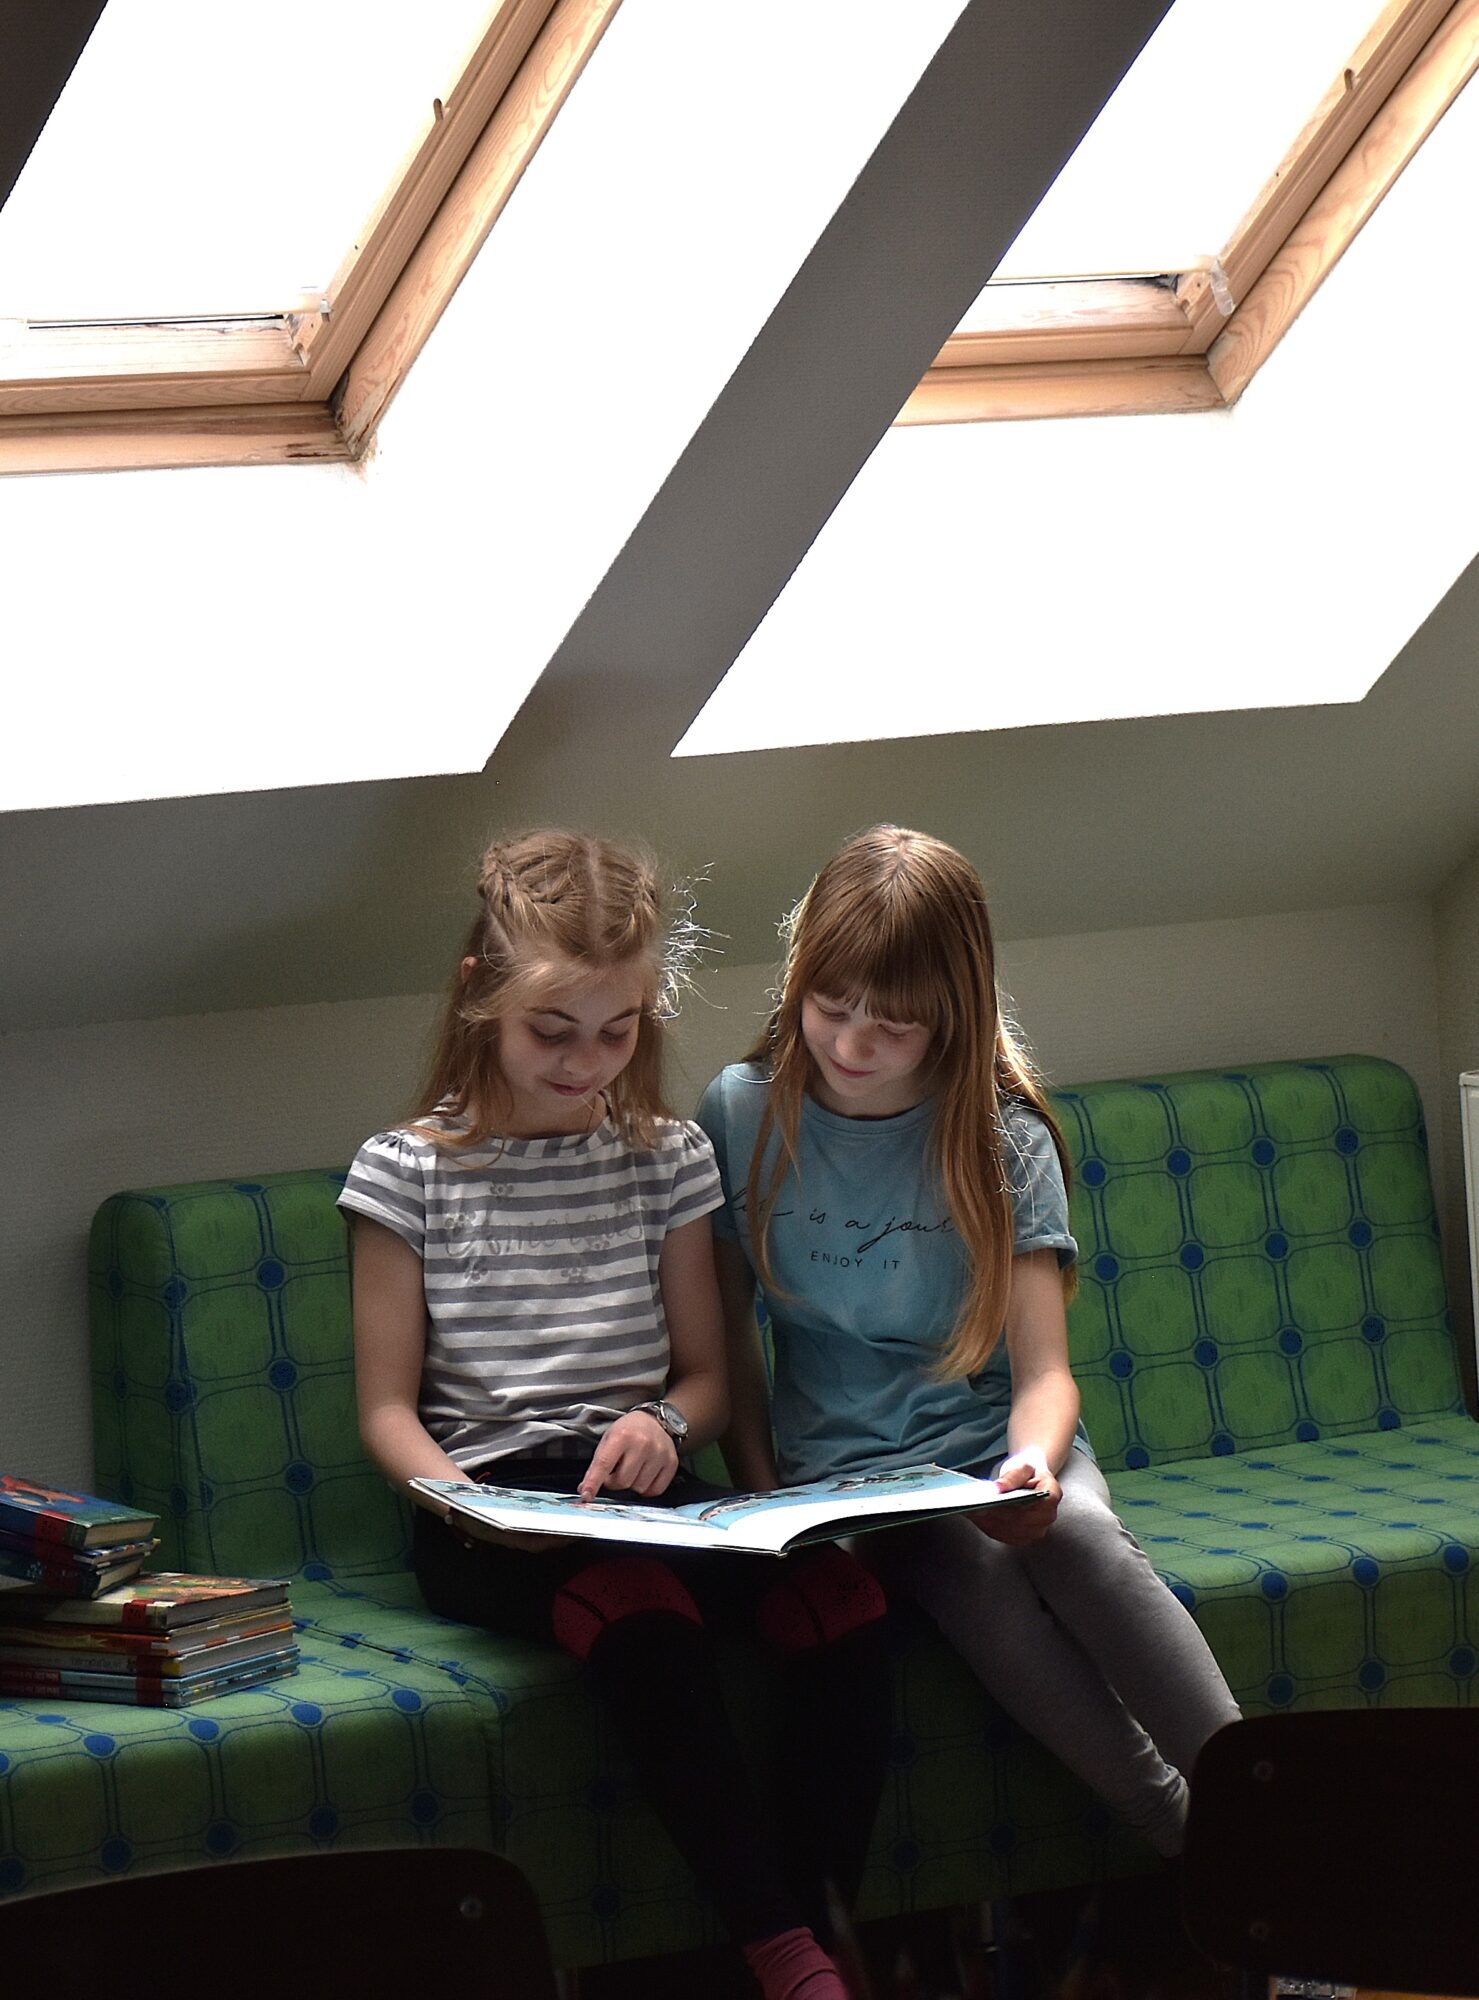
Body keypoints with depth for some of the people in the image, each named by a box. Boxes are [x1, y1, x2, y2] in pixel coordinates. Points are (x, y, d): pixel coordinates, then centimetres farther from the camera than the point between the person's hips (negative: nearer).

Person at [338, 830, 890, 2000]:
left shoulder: (668, 1158, 13)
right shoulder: (408, 1172, 4)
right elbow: (388, 1408, 3)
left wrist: (664, 1425, -7)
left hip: (640, 1488, 4)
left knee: (838, 1589, -28)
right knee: (641, 1609, -38)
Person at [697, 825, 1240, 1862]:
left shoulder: (1003, 1136, -4)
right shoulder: (743, 1112, -1)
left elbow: (1043, 1371, -9)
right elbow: (729, 1332, 8)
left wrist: (1033, 1463, -31)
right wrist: (761, 1494, -4)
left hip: (995, 1438, 0)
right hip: (840, 1469, 0)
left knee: (1076, 1534, -35)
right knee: (975, 1570, -34)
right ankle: (1195, 1842, -32)